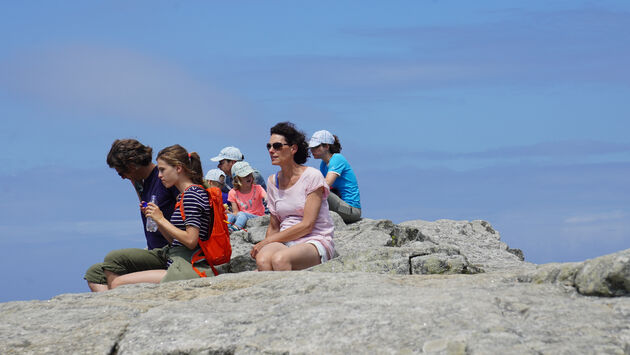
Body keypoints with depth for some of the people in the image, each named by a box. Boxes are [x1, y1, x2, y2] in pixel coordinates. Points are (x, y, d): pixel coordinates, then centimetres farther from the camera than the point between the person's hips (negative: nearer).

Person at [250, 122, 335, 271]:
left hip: (315, 242, -4)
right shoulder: (273, 181, 15)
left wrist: (266, 242, -10)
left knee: (279, 259, -39)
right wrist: (264, 246, -5)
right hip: (285, 243, 4)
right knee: (262, 259, -34)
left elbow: (307, 225, -10)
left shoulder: (312, 176, -4)